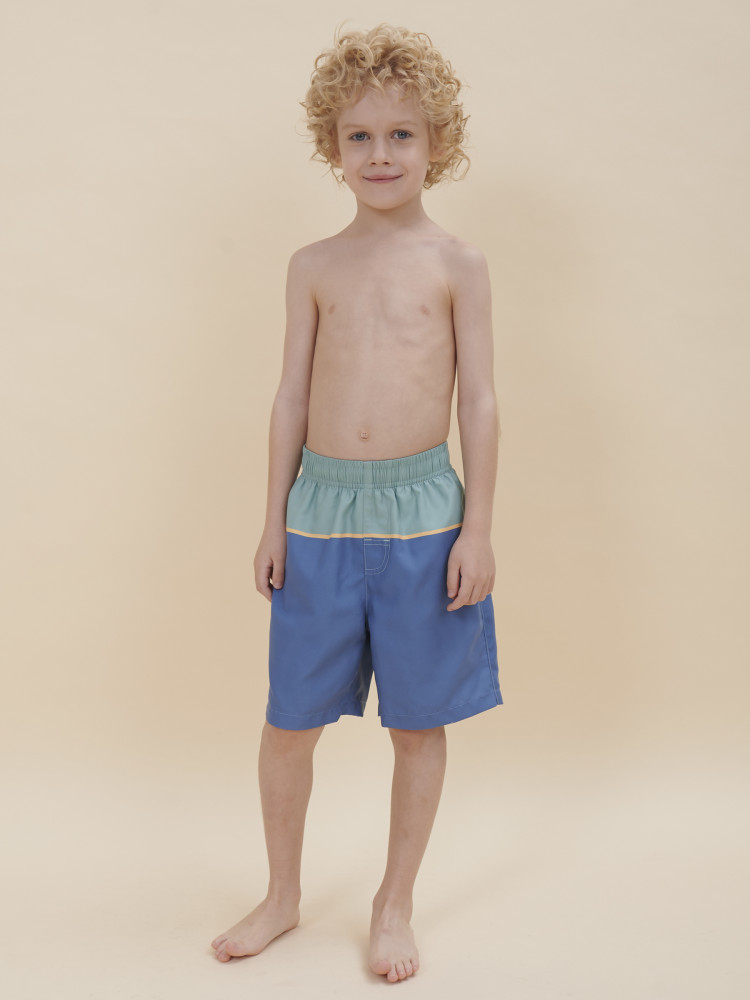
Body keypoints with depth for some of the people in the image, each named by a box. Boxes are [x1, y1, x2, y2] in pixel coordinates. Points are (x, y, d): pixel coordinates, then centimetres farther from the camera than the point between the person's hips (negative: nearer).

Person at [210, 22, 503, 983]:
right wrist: (274, 521, 6)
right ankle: (282, 895, 31)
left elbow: (479, 403, -1)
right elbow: (291, 398, 8)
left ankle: (394, 905, 29)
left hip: (422, 510, -2)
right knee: (289, 718, 9)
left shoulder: (456, 263, 1)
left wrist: (476, 529, -5)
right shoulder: (314, 266, 7)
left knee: (418, 722, 8)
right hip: (322, 508, 2)